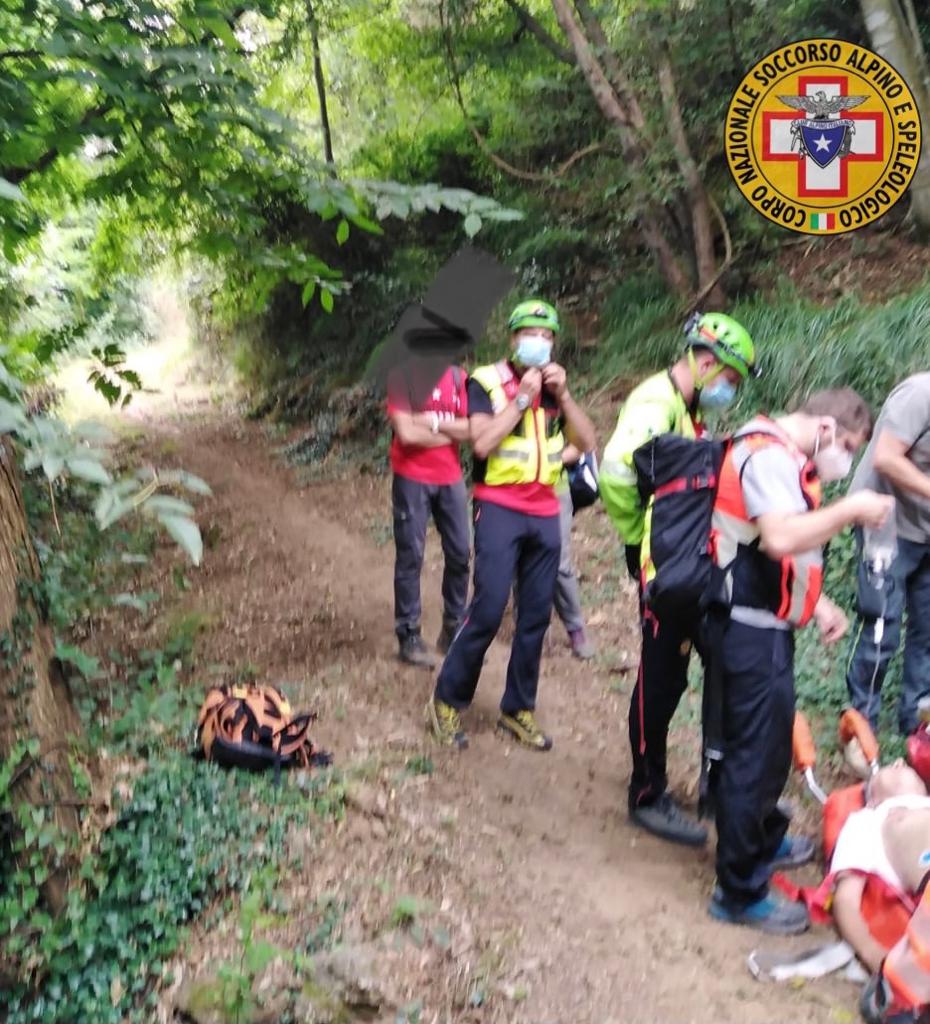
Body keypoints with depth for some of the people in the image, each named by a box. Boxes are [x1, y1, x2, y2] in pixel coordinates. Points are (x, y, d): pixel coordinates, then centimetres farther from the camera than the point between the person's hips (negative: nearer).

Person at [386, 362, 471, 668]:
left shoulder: (458, 376, 5)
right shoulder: (402, 375, -9)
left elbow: (469, 428, -2)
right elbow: (406, 433, -17)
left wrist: (431, 422, -14)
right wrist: (450, 433, -8)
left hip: (451, 478, 5)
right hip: (412, 478, -5)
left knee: (459, 554, 7)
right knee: (411, 557, 0)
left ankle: (454, 629, 21)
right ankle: (409, 636, 9)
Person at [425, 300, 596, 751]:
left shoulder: (554, 384, 13)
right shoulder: (487, 381, -3)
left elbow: (588, 442, 5)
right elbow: (482, 442, -16)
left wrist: (562, 395, -5)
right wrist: (523, 397, -14)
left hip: (545, 515, 5)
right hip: (500, 509, -5)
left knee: (536, 615, 7)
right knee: (488, 610, -11)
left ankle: (518, 709, 20)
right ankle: (447, 701, 7)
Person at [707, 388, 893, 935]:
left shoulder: (784, 458, 15)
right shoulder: (769, 454, -18)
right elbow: (780, 539, -32)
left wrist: (818, 602, 12)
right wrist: (851, 510, -21)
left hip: (764, 624, 10)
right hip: (751, 628, -10)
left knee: (769, 743, 24)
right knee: (755, 751, -2)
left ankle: (764, 839, 44)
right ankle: (741, 891, 10)